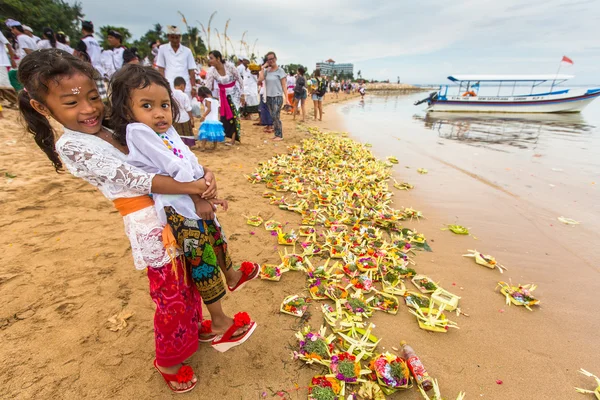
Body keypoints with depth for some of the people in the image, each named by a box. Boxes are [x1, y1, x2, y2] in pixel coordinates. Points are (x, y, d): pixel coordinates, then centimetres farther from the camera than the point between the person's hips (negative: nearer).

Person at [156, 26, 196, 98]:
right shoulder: (162, 49, 7)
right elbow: (161, 69, 6)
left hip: (185, 88, 1)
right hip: (169, 88, -1)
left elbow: (191, 71, 8)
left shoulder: (187, 51, 8)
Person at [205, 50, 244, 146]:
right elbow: (208, 87, -15)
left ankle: (233, 139, -2)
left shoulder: (230, 66, -20)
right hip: (222, 94, 3)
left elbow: (240, 80, -10)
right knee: (223, 115, 5)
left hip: (234, 93, -3)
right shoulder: (211, 71, -14)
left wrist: (242, 94, -8)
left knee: (234, 115, -7)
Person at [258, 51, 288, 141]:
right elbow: (260, 79, -7)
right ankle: (276, 134, 16)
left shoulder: (280, 70, -4)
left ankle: (280, 135, 1)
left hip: (277, 97, -5)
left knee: (276, 117, -8)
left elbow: (284, 85, -6)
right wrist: (263, 68, -3)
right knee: (273, 117, 8)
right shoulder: (267, 70, 9)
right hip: (269, 97, 5)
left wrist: (286, 98, -13)